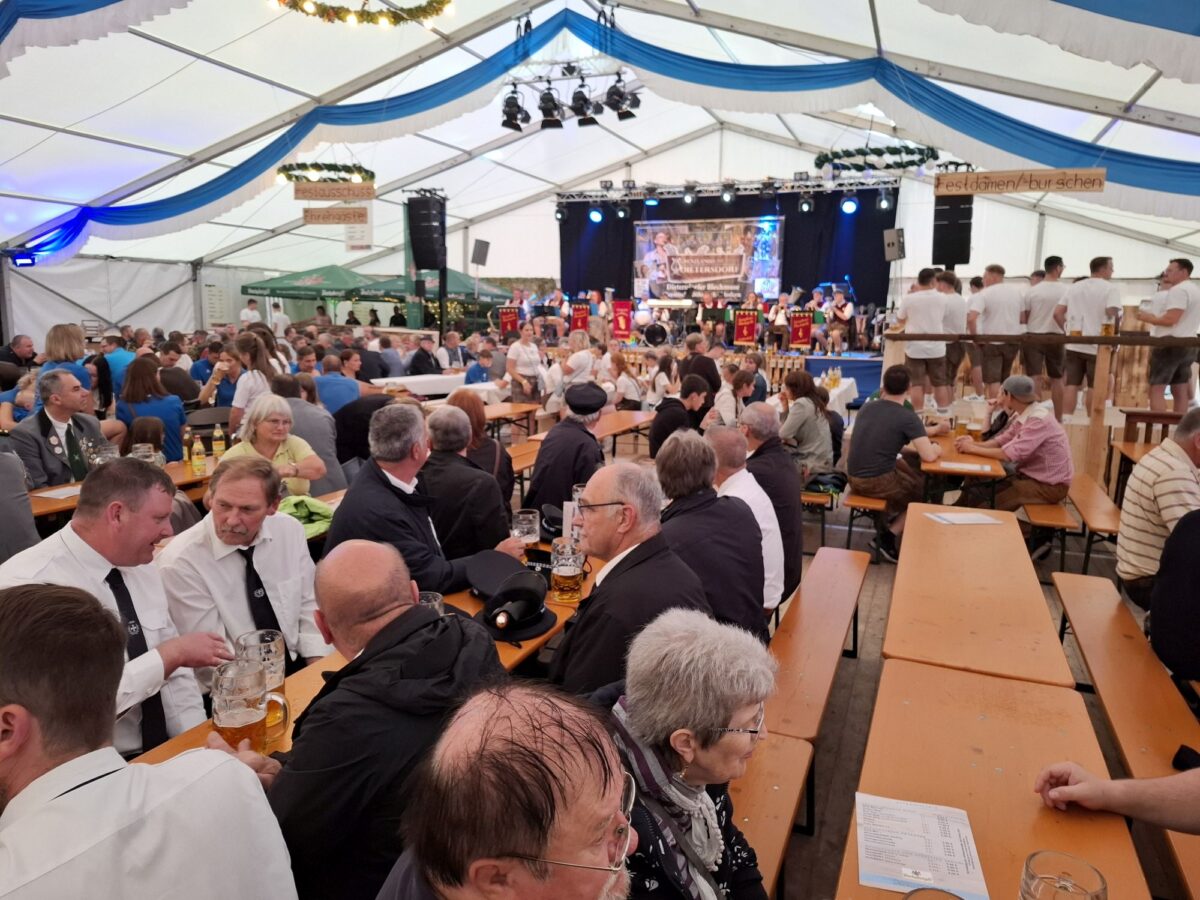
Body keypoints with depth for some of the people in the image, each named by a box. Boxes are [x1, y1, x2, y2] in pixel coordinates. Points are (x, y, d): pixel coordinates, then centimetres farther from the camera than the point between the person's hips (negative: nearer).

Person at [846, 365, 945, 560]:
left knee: (908, 466, 30)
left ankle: (888, 518, 26)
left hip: (854, 478, 7)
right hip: (877, 482, -7)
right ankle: (888, 537, 8)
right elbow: (929, 456, -18)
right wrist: (936, 448, 6)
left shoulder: (867, 407, 8)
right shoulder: (908, 416, -13)